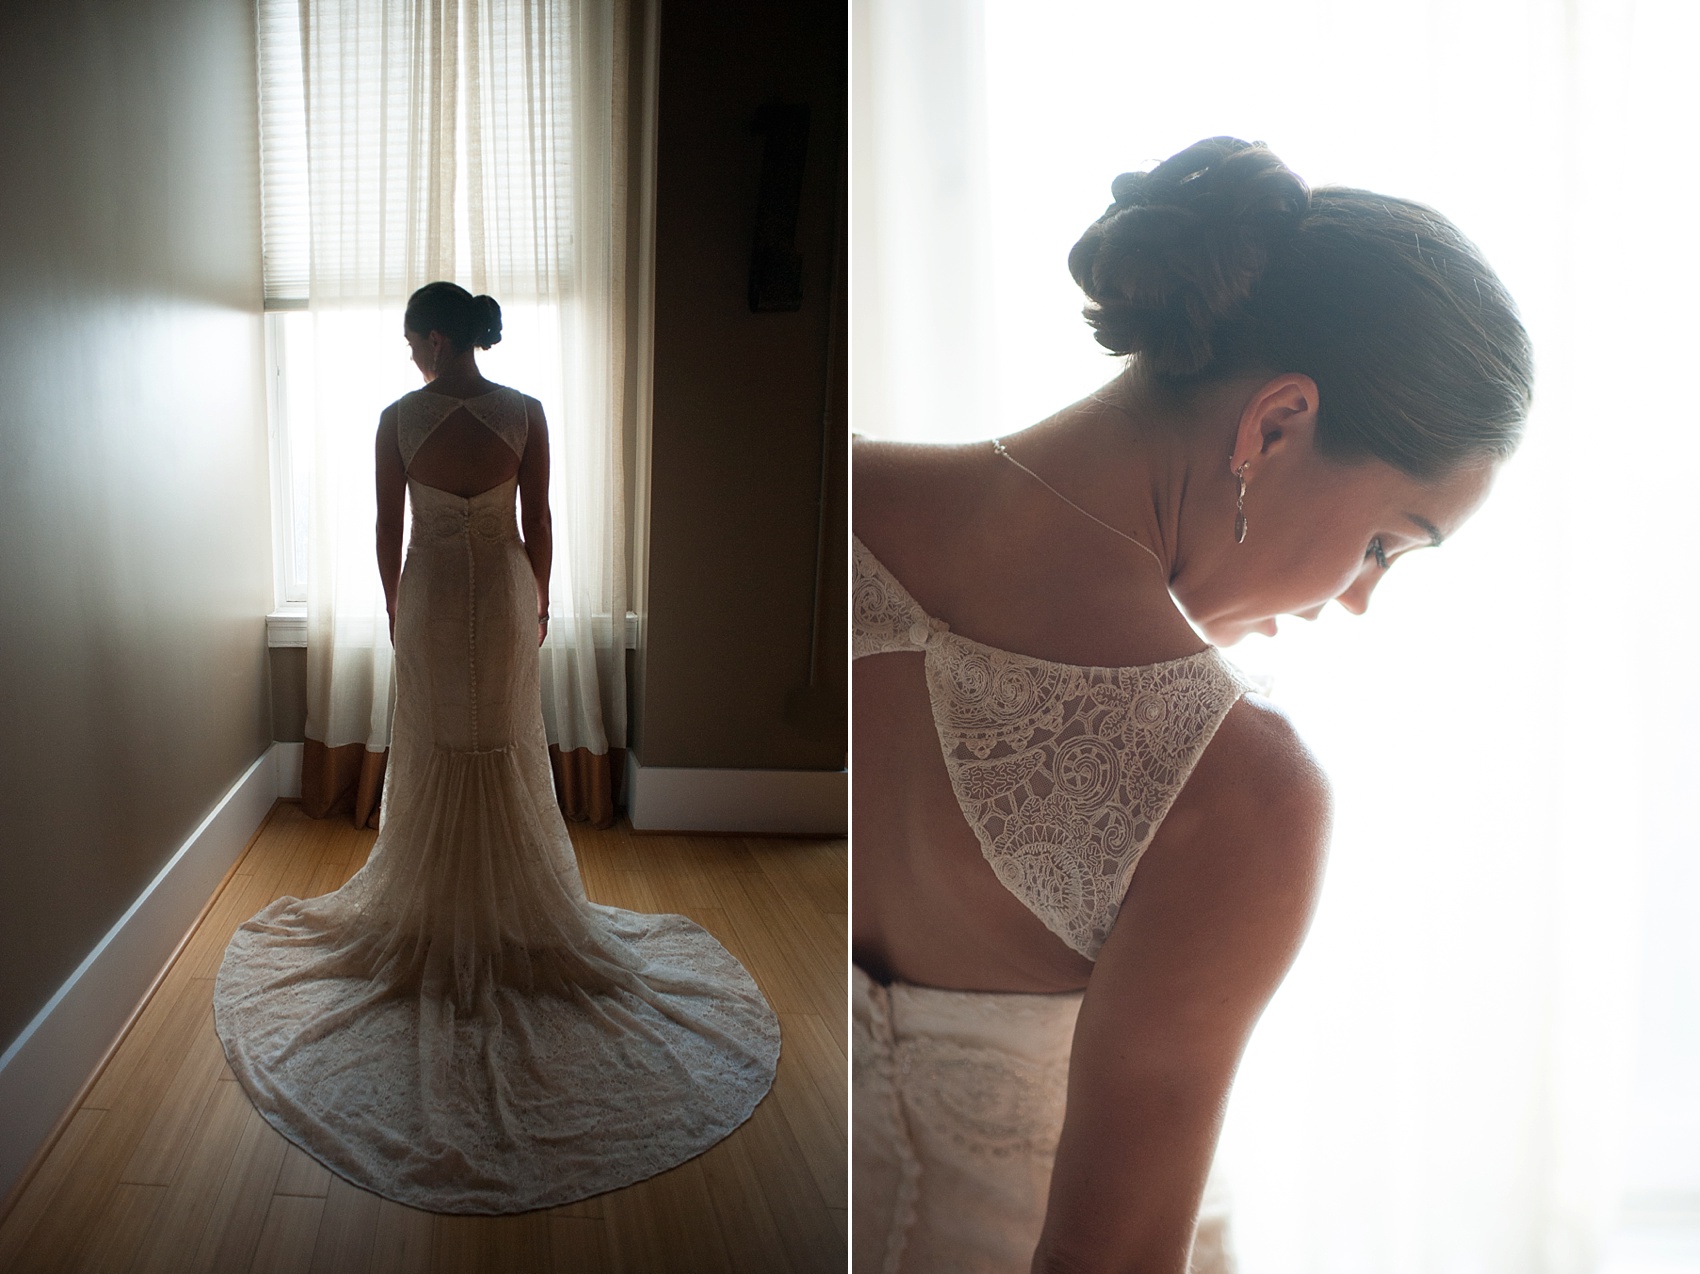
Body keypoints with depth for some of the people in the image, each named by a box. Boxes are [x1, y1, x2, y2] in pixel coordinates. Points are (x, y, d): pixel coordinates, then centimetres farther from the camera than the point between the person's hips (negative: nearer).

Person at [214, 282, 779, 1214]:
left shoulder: (399, 419, -10)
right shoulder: (526, 414, -7)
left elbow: (388, 527, -3)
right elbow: (538, 522, -3)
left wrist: (395, 610, 10)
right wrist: (540, 600, 10)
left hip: (431, 594, -1)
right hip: (503, 594, 1)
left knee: (432, 755, 12)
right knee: (509, 753, 12)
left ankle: (435, 909, 23)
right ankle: (517, 905, 22)